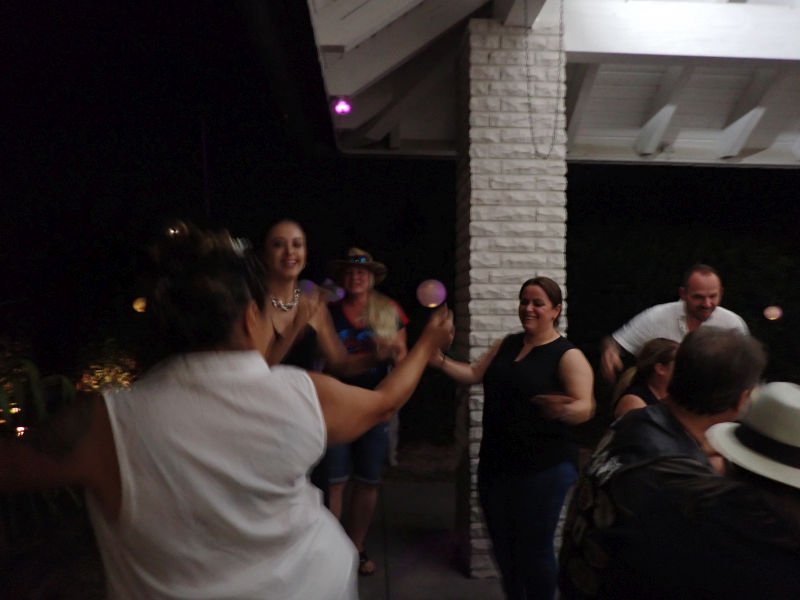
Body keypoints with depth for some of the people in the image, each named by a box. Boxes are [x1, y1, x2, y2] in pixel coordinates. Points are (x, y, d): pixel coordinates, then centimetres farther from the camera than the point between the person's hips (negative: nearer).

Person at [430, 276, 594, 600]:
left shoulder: (568, 355, -11)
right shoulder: (507, 344, 8)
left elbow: (585, 407, -19)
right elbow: (474, 374, 12)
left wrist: (564, 410, -41)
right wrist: (440, 361, -2)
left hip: (544, 469, -6)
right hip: (495, 464, 6)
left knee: (534, 549, 3)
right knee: (502, 545, 17)